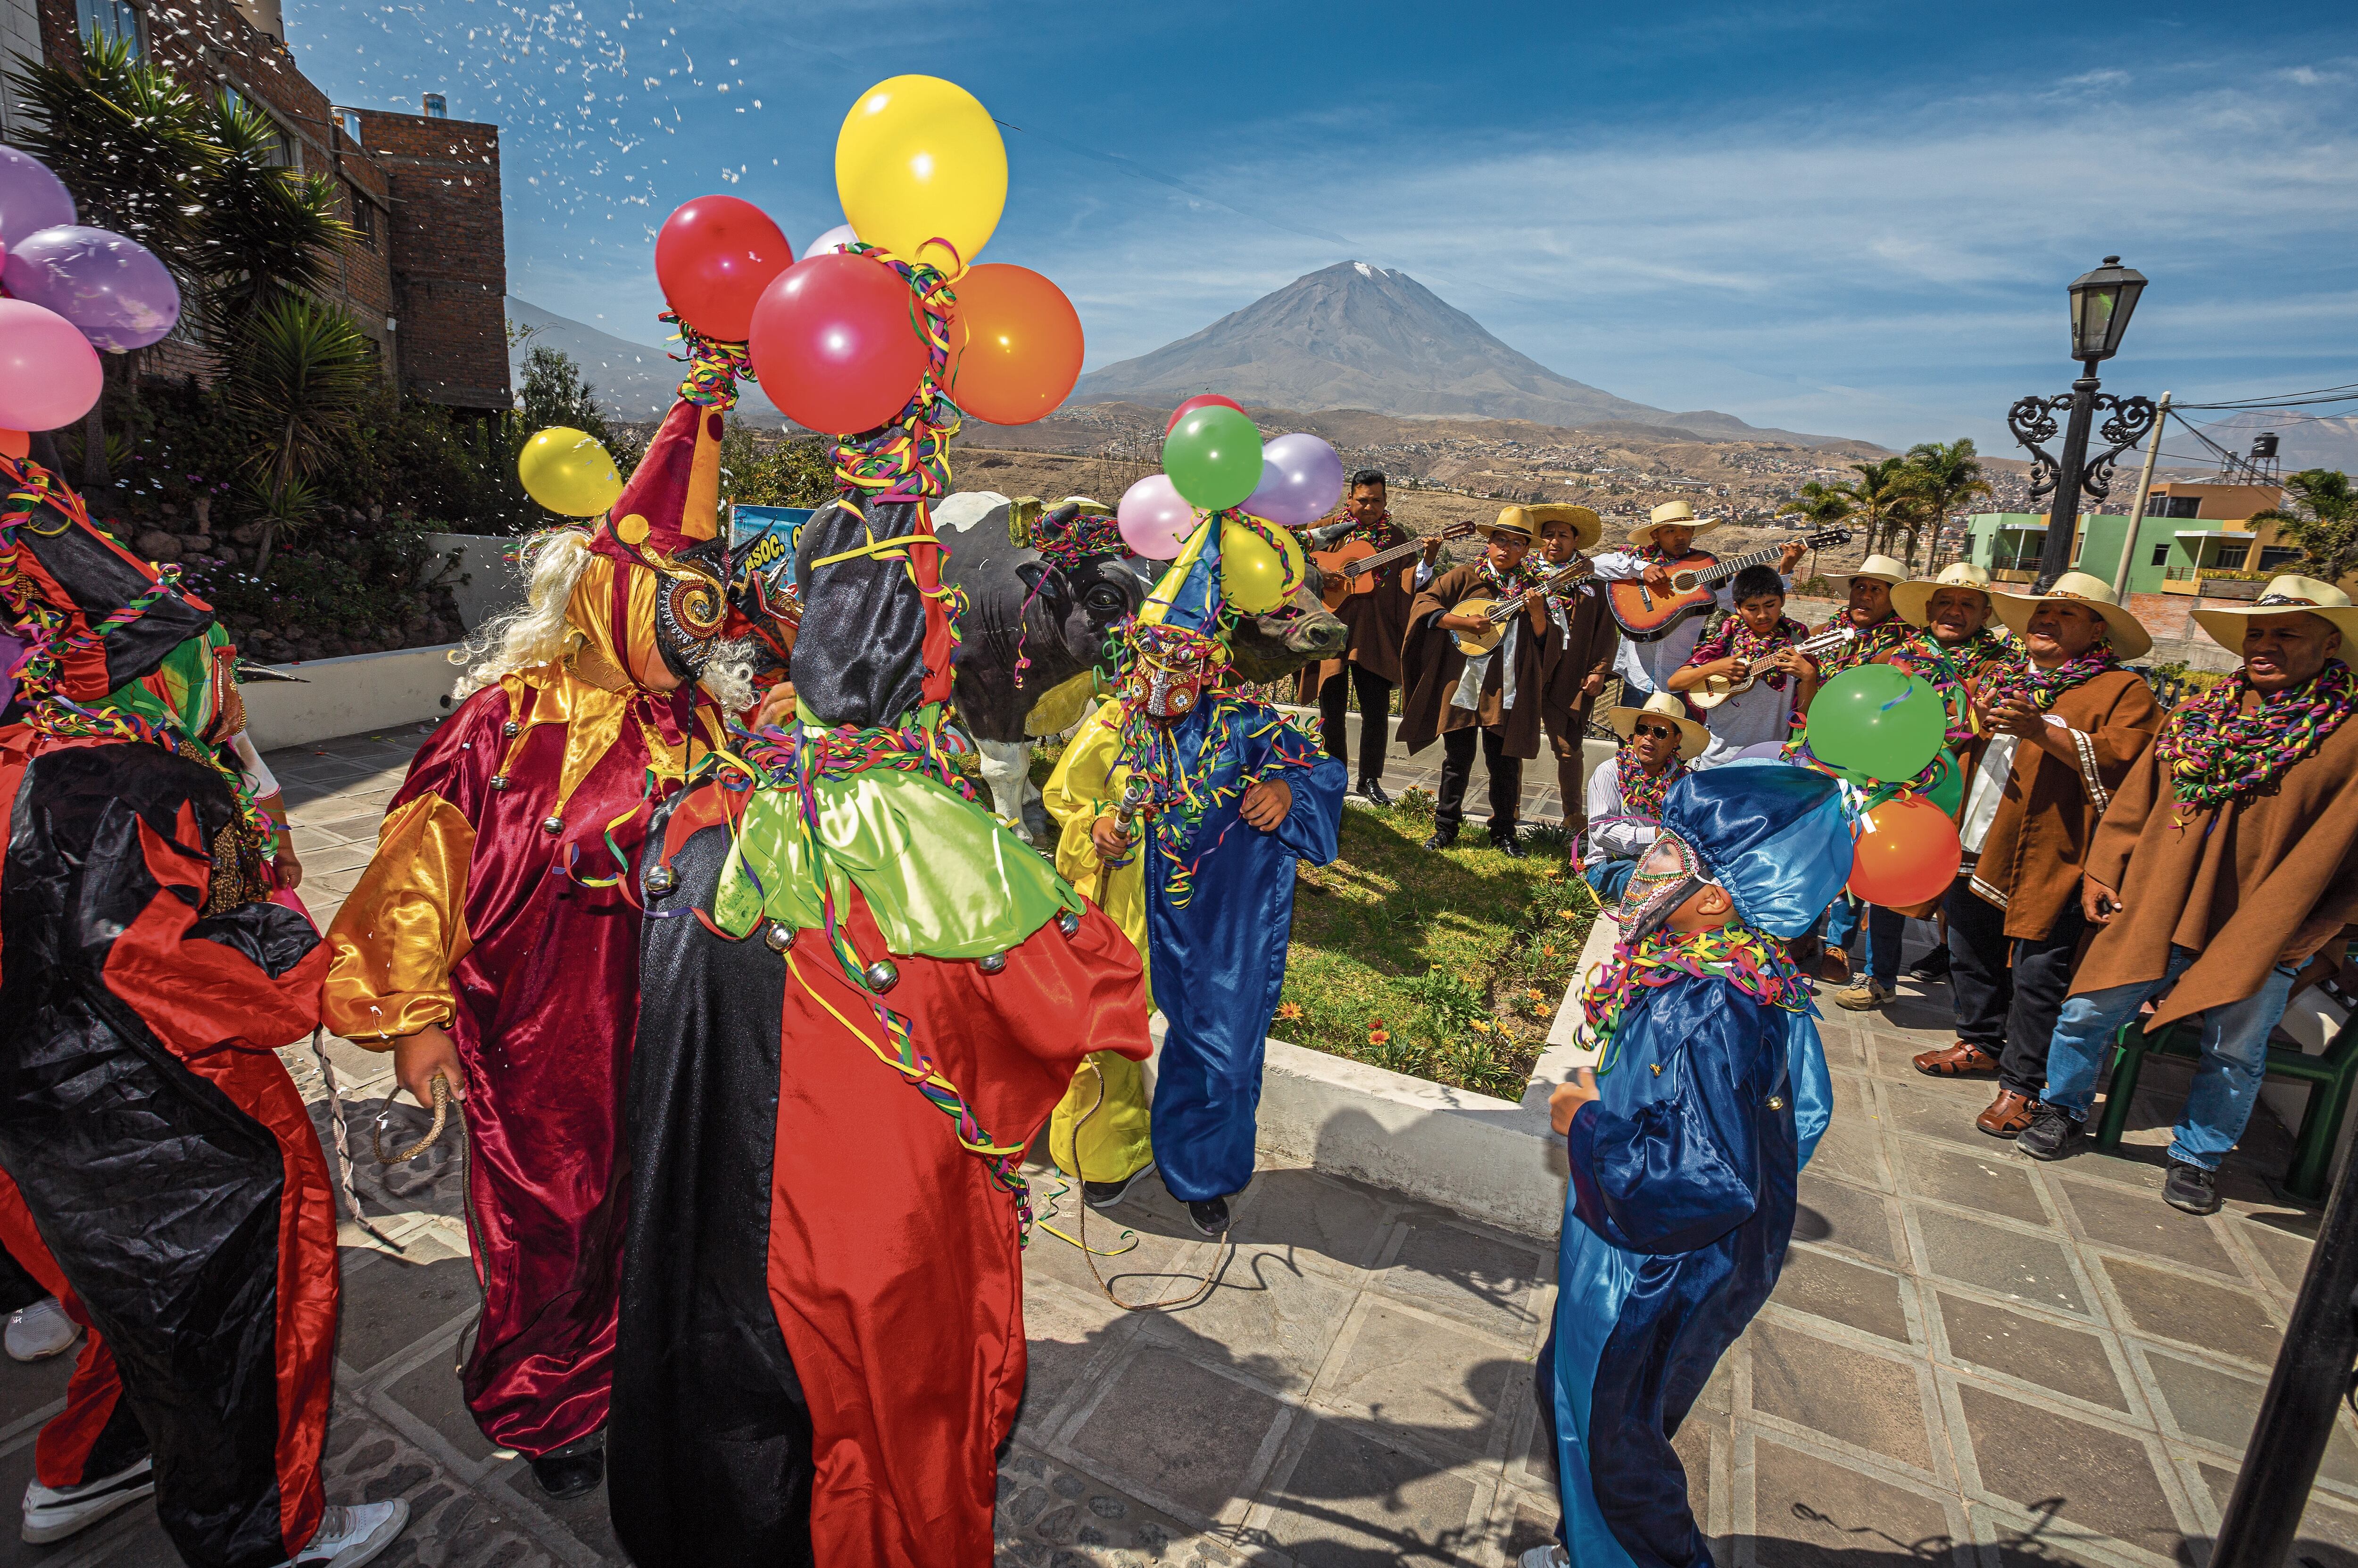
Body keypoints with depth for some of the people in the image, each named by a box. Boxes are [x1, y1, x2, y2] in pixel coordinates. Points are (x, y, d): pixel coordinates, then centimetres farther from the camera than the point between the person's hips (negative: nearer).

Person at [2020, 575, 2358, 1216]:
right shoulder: (2199, 715, 7)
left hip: (2262, 933, -2)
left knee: (2234, 1051, 9)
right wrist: (2101, 870, 2)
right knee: (2087, 1012, 3)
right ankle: (2063, 1110, 25)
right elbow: (2137, 798, 10)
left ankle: (2197, 1156, 29)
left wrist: (2306, 934, -9)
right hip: (2154, 909, 3)